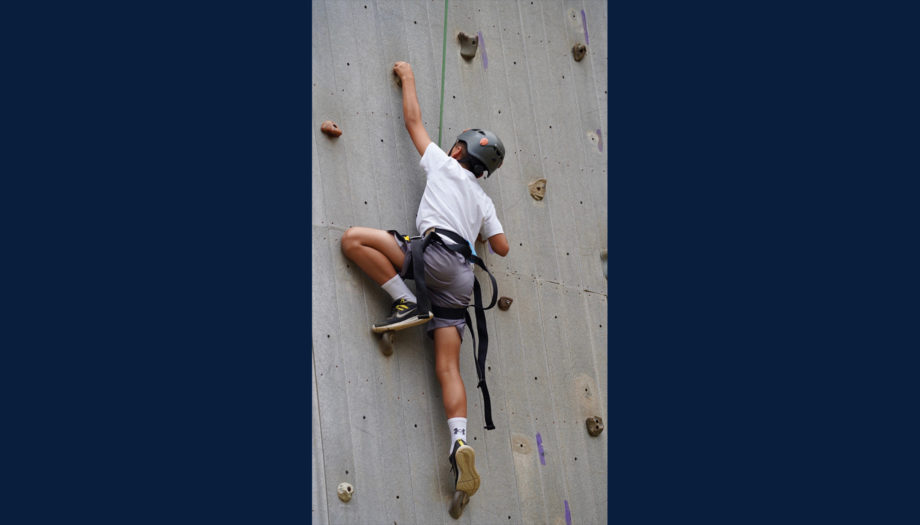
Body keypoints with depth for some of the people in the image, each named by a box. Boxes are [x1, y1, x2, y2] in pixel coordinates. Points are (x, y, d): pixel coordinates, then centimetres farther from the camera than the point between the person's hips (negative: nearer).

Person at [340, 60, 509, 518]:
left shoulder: (444, 166, 15)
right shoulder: (483, 201, 29)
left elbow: (413, 120, 23)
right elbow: (502, 247, 30)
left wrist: (408, 78, 37)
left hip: (437, 251, -7)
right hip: (459, 279, 7)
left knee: (354, 238, -10)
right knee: (447, 367, -4)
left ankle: (406, 304, -15)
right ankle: (460, 448, -21)